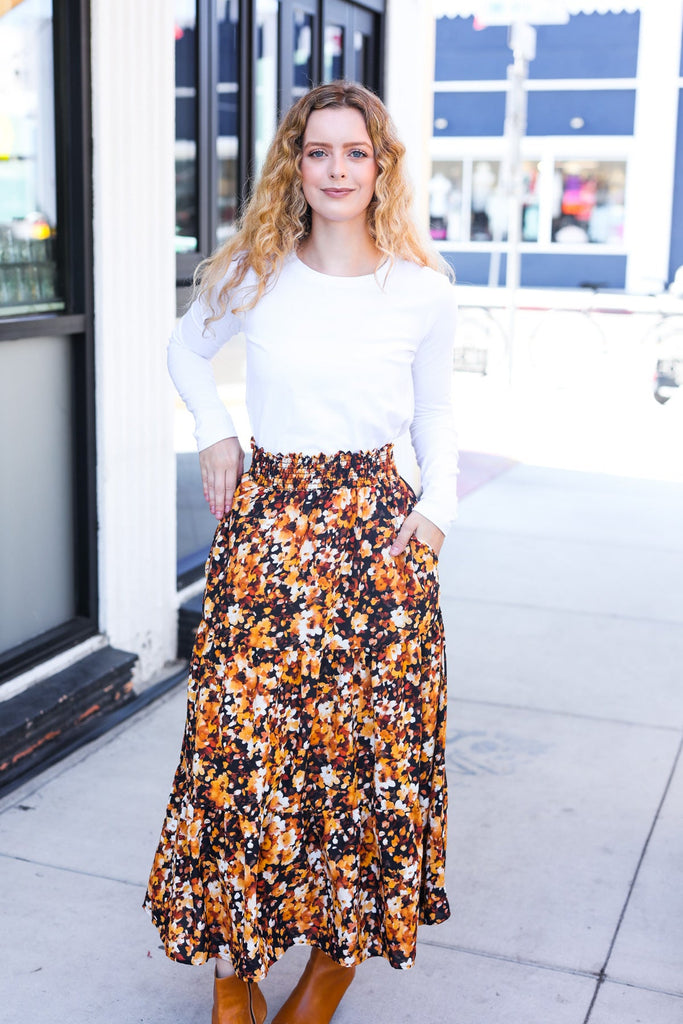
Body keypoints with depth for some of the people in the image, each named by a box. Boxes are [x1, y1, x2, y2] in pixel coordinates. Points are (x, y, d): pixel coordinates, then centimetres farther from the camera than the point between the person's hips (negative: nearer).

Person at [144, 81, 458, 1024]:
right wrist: (213, 432, 4)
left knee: (370, 735, 3)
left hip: (377, 525, 0)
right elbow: (187, 350, 19)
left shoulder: (424, 292, 0)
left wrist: (439, 504, -2)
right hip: (265, 521, 1)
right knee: (239, 733, -1)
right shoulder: (253, 276, 0)